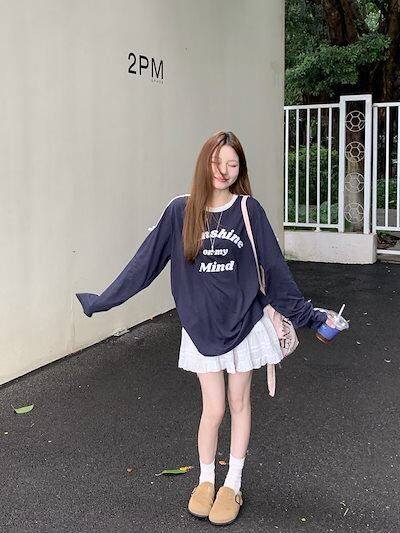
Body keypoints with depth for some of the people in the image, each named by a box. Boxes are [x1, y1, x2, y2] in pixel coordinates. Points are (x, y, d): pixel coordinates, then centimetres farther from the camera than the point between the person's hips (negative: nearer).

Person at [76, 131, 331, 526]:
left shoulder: (248, 210, -6)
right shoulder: (181, 210, -6)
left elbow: (274, 266, -1)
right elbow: (146, 261, -2)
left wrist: (306, 313, 1)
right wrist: (103, 300, 0)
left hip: (243, 322, 0)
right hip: (201, 326, 0)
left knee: (239, 403, 11)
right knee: (213, 408, 5)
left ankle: (233, 484, 27)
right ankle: (206, 481, 29)